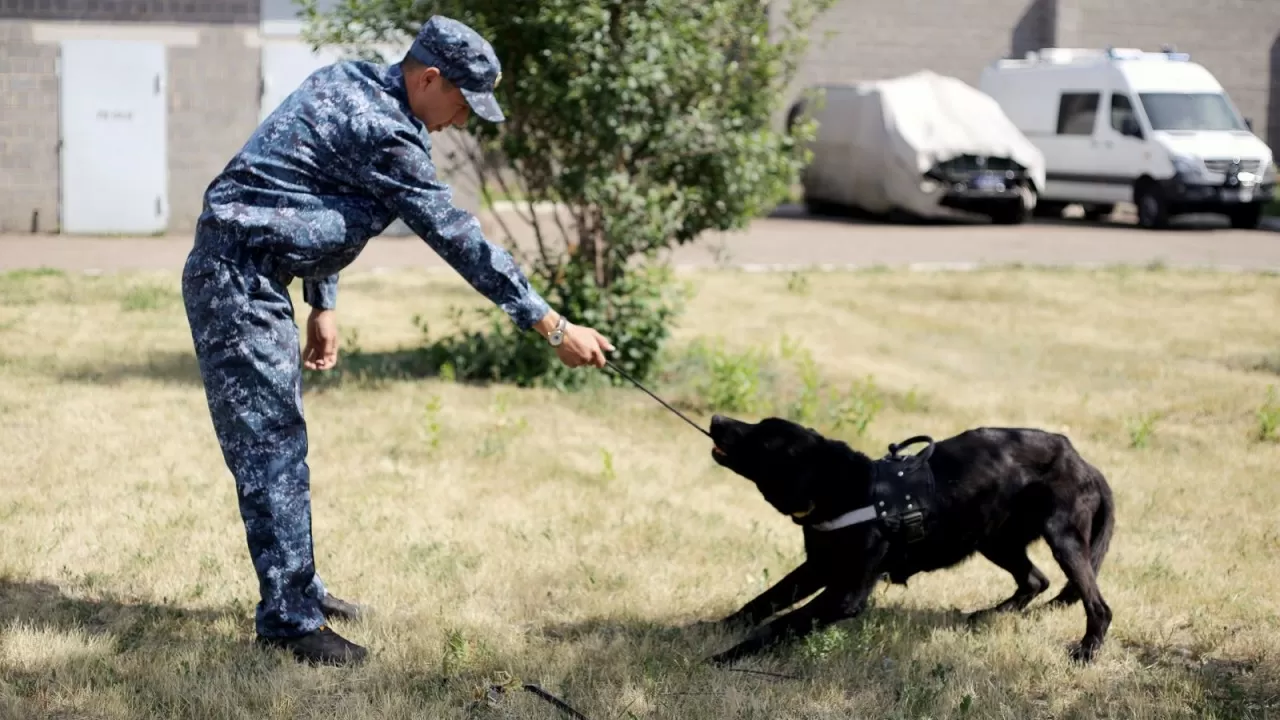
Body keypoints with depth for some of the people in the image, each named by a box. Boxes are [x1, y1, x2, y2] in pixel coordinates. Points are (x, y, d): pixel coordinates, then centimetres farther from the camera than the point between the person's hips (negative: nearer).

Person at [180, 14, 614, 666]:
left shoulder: (351, 83, 10)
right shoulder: (383, 133, -19)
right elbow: (457, 236, -18)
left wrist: (323, 305, 21)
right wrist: (554, 328, -14)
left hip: (252, 279, 11)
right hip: (237, 279, -11)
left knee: (280, 438, 16)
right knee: (272, 448, -9)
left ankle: (298, 588, 26)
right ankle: (288, 620, -6)